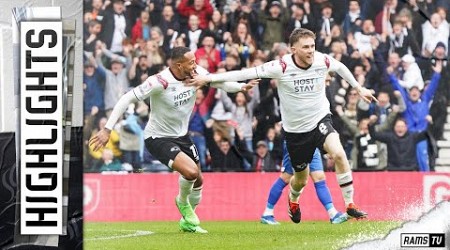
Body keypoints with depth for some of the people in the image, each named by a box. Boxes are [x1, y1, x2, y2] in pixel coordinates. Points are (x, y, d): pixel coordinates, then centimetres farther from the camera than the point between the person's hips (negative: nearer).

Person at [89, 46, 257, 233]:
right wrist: (107, 130, -28)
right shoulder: (159, 82, -28)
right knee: (190, 171, -25)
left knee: (198, 181, 12)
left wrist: (241, 87, -13)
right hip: (158, 138, -7)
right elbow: (127, 99, -25)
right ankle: (183, 202, 8)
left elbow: (218, 82, 6)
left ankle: (187, 222, 36)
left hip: (181, 136, 7)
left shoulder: (196, 74, -11)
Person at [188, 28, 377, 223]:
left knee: (338, 153, -29)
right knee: (301, 179, 13)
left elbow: (340, 67, 12)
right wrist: (209, 78, -23)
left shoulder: (322, 61, -12)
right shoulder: (282, 67, -20)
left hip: (320, 119, 1)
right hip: (295, 129, -1)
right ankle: (293, 201, 52)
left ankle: (350, 205, -18)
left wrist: (358, 88, 21)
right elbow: (247, 73, -20)